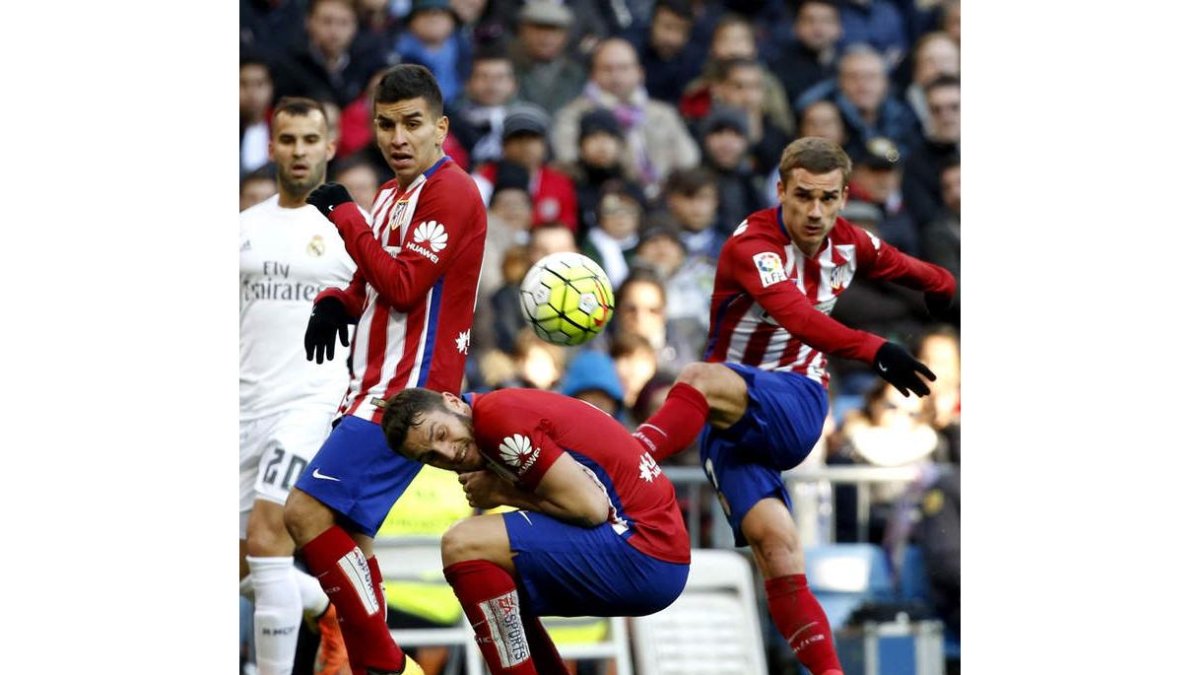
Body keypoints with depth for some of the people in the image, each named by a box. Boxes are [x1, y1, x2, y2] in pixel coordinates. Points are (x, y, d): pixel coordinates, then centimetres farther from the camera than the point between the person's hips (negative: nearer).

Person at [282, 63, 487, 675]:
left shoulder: (451, 193, -10)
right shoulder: (391, 196, 18)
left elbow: (403, 286, -17)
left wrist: (343, 215, -13)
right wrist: (335, 303, 7)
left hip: (409, 392, -10)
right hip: (374, 389, 10)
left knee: (307, 511, -18)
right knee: (344, 533, 9)